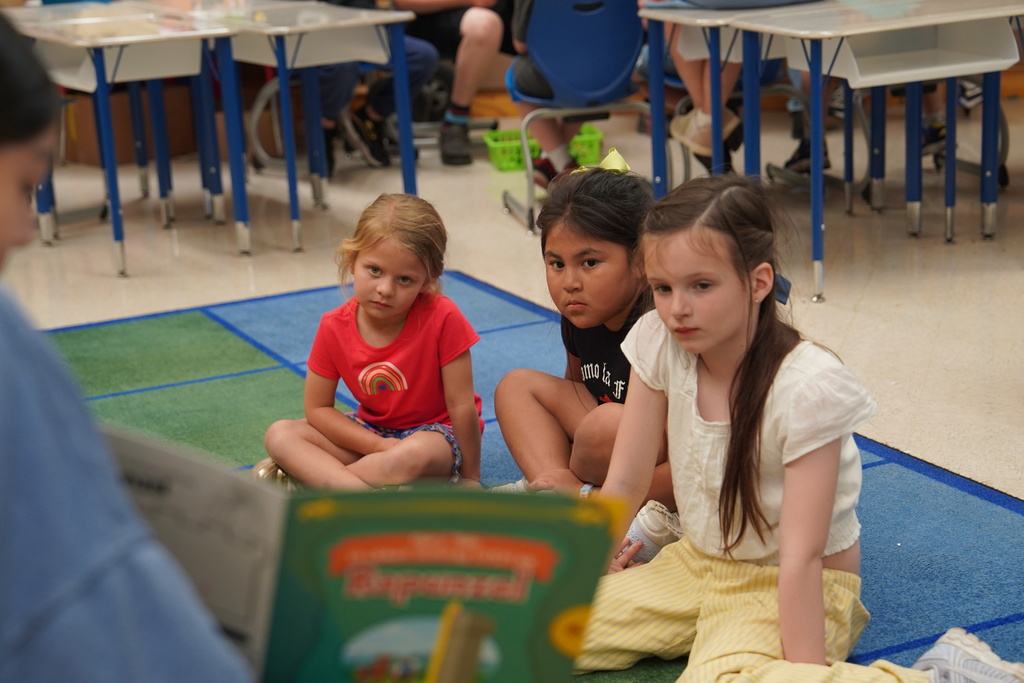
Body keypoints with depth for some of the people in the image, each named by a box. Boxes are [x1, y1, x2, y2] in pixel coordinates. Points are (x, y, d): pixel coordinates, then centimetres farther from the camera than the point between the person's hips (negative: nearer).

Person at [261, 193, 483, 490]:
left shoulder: (442, 318, -24)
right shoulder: (334, 327, -13)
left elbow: (462, 405, -17)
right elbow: (317, 408, -6)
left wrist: (470, 478, -11)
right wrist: (379, 447, -18)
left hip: (435, 433, -5)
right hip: (371, 430, 5)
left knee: (414, 455, -41)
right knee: (280, 434, -16)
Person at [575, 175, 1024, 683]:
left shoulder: (808, 388, -24)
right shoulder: (658, 345, -9)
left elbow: (800, 557, -25)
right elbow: (624, 483, -2)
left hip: (784, 587, -6)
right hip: (695, 564, 6)